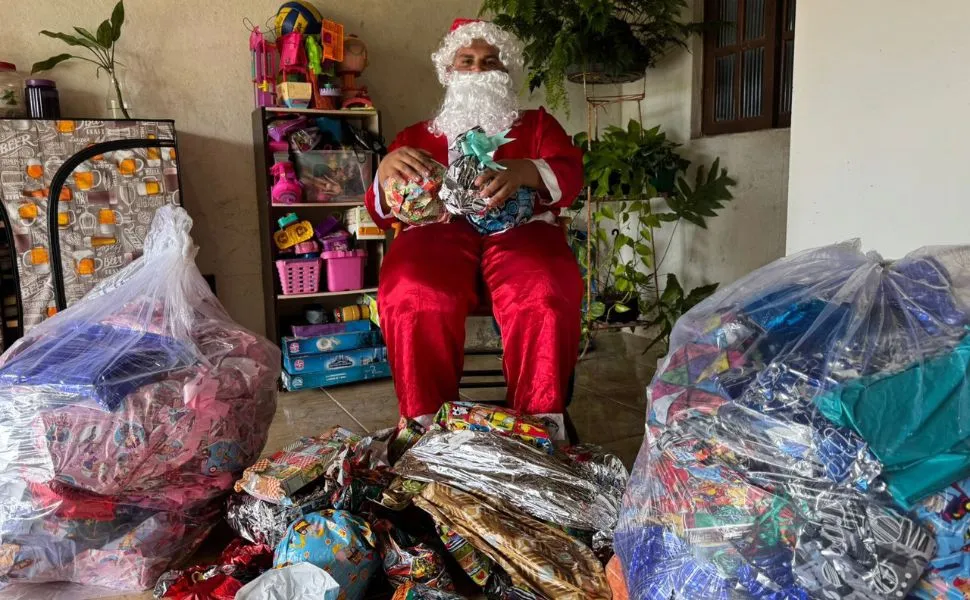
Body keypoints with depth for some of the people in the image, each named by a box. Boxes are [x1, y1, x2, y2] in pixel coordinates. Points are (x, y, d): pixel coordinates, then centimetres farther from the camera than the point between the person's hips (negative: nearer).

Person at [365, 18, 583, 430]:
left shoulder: (536, 124, 25)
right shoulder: (417, 136, 26)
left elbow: (569, 174, 5)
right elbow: (382, 213, 16)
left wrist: (522, 172, -19)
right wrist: (386, 172, -10)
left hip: (519, 228, 0)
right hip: (438, 231, 1)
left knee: (545, 299, -34)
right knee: (414, 300, -34)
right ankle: (429, 426, -24)